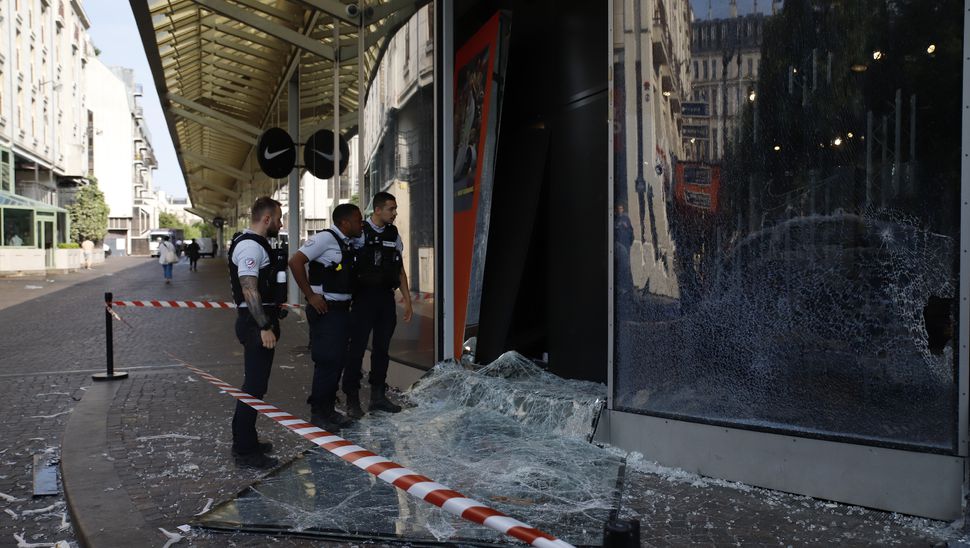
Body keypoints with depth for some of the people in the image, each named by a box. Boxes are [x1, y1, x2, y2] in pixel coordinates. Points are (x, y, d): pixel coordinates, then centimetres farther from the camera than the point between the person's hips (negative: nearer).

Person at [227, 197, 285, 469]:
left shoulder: (256, 243, 17)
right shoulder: (251, 246, -16)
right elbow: (249, 290, -24)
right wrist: (265, 327, -25)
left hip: (257, 322, 11)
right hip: (255, 323, -11)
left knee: (255, 384, 18)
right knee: (254, 387, -6)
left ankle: (246, 441, 30)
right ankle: (245, 451, 2)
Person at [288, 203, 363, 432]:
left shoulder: (348, 244, 12)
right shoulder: (325, 238, -12)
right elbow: (295, 261, -19)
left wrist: (348, 300, 12)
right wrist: (310, 295, -17)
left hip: (342, 309, 9)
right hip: (325, 310, -9)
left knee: (338, 360, 13)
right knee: (327, 361, -5)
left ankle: (329, 409, 25)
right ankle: (318, 413, 7)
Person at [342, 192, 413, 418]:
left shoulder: (394, 235, 10)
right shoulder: (359, 232, -7)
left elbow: (400, 270, 15)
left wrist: (407, 300, 13)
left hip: (387, 298, 6)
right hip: (364, 297, -6)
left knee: (382, 348, 12)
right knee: (357, 347, -2)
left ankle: (378, 395, 22)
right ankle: (352, 400, 7)